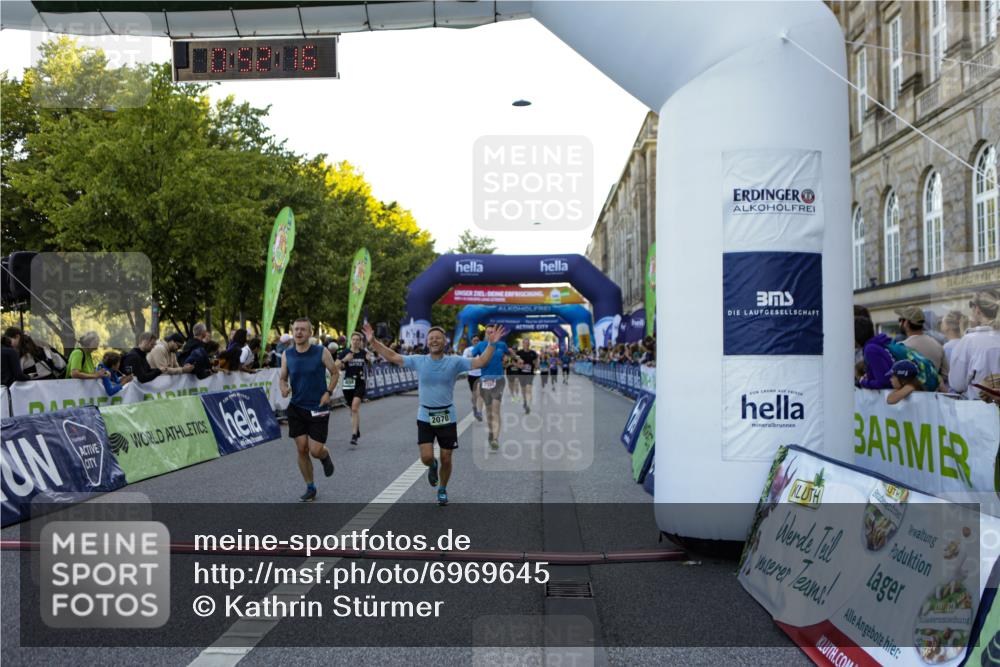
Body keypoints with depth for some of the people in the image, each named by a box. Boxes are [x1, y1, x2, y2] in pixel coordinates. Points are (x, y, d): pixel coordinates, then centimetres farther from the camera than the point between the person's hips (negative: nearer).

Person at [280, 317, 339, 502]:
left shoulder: (322, 352, -8)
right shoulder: (287, 355, -1)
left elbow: (335, 372, 3)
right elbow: (283, 377, 9)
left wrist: (328, 392, -9)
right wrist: (284, 387, -13)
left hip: (318, 408, -3)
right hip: (296, 408, 3)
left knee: (315, 450, -7)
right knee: (301, 449, 3)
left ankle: (325, 455, 32)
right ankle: (310, 488, 19)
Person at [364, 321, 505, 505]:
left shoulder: (454, 361, -6)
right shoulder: (418, 361, -2)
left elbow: (480, 362, -14)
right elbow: (392, 357, 0)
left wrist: (492, 344, -27)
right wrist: (373, 342, -8)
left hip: (447, 418, 0)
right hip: (425, 417, 1)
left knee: (446, 459, 6)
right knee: (426, 458, -9)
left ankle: (442, 490, 32)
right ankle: (433, 466, 29)